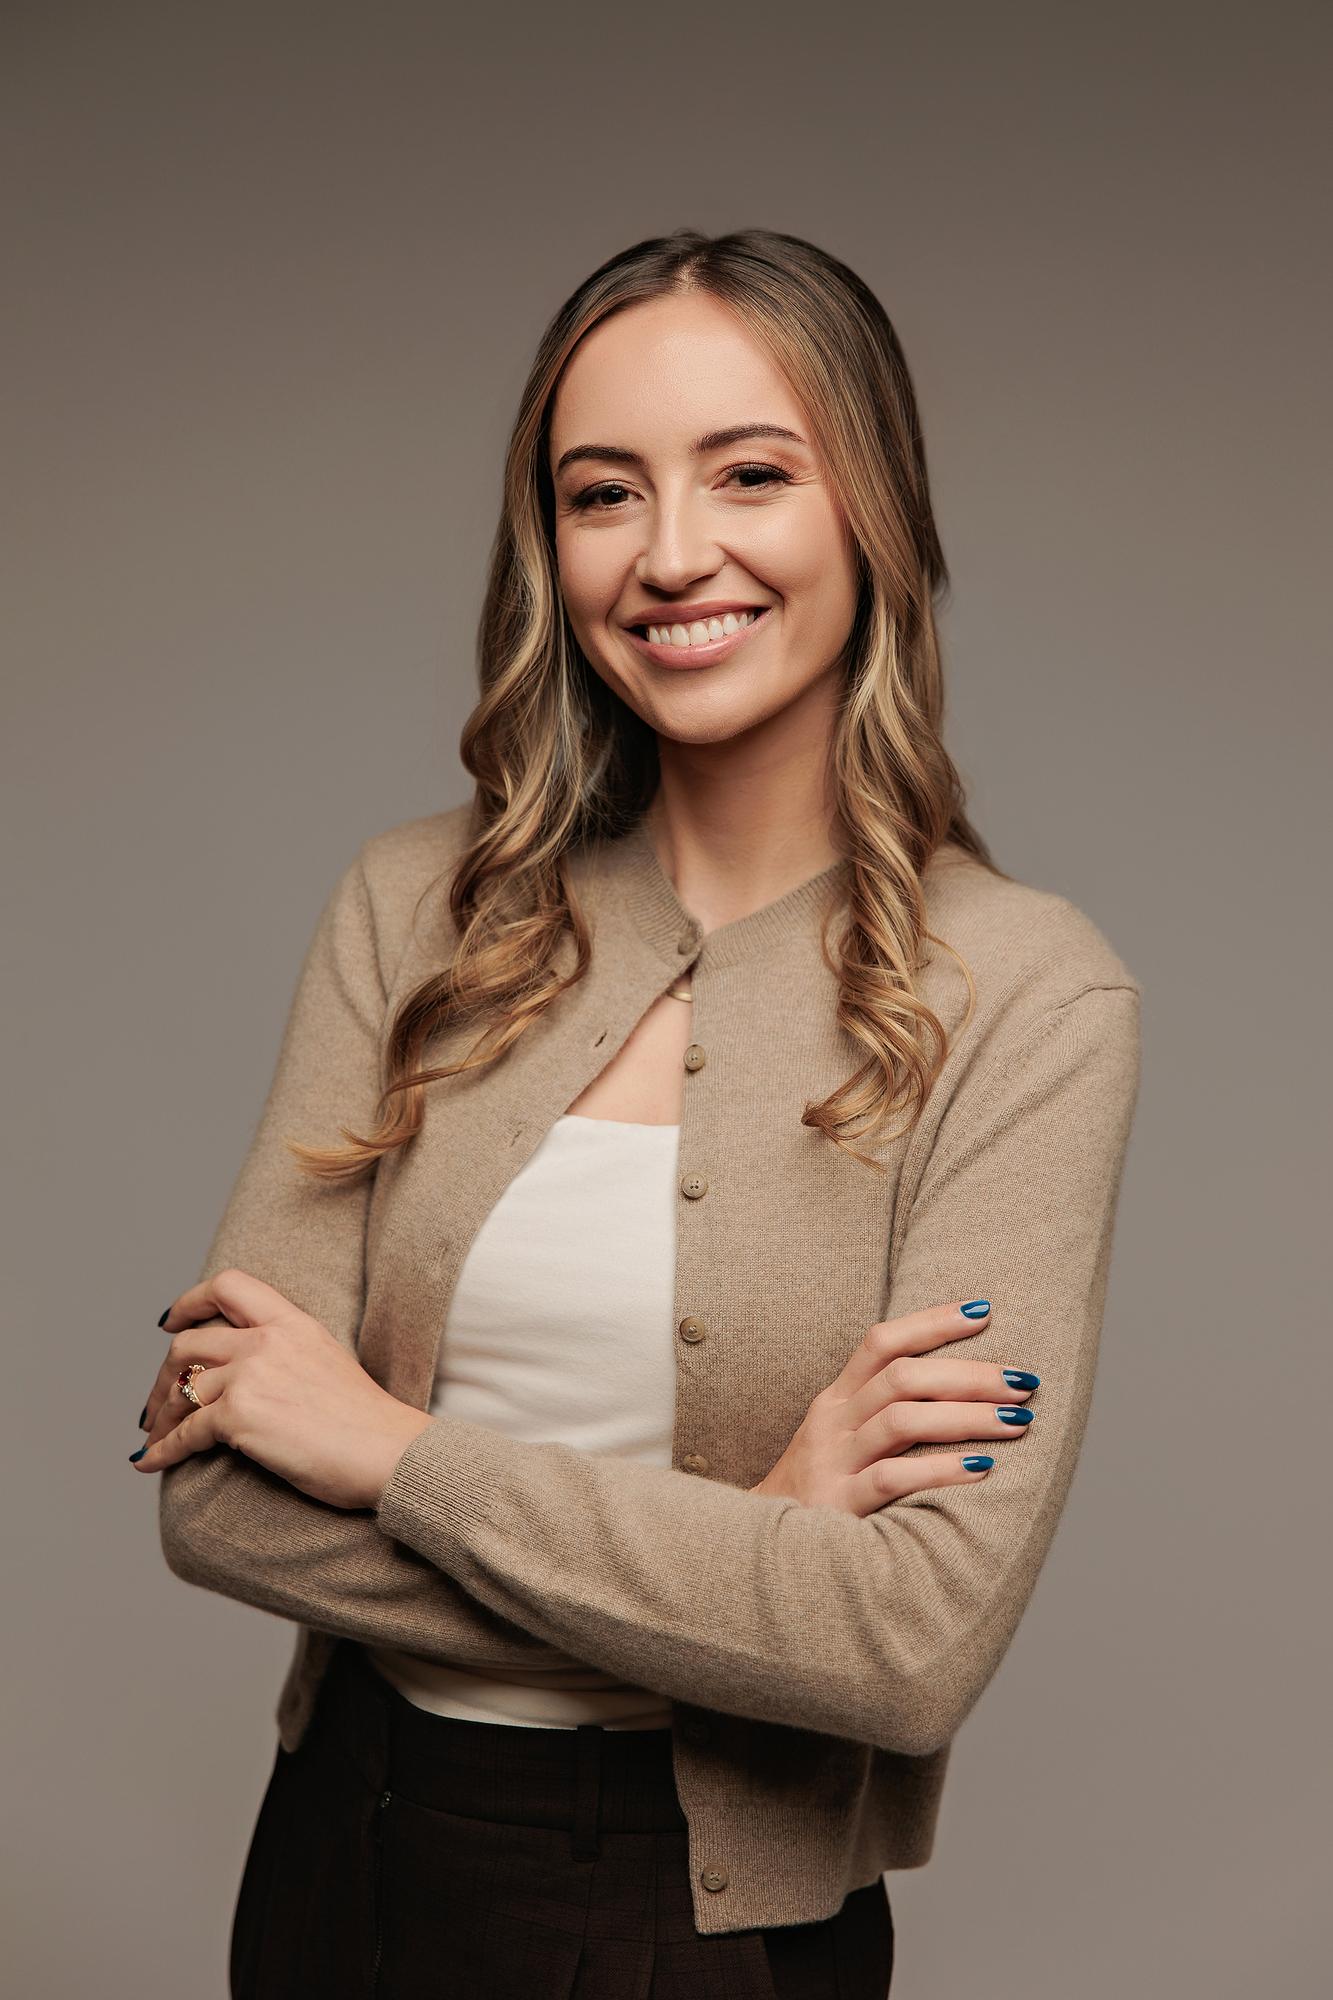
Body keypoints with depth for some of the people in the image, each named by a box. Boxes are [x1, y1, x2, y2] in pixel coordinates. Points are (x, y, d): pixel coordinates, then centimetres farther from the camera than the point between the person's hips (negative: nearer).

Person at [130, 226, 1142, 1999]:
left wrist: (395, 1448, -16)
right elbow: (213, 1491, -10)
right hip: (349, 1856, 3)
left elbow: (917, 1646, -21)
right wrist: (749, 1544, -18)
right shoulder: (416, 908, -4)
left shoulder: (1027, 995, -13)